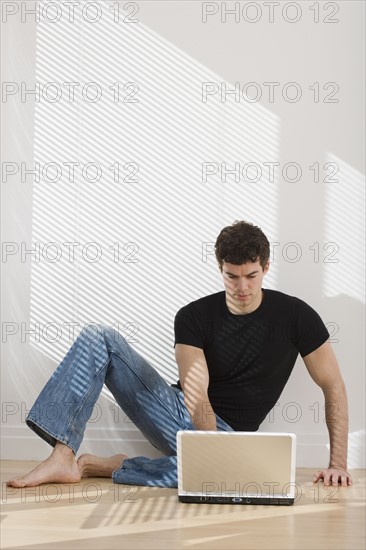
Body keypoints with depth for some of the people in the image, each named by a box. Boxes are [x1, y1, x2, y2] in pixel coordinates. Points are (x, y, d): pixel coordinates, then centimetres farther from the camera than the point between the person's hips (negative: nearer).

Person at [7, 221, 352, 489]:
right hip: (176, 411, 2)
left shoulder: (295, 316, -6)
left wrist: (338, 462, -10)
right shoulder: (194, 316, -6)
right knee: (98, 337, -15)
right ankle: (63, 457, -29)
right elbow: (197, 394, -16)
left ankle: (102, 466, -23)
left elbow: (333, 386, -3)